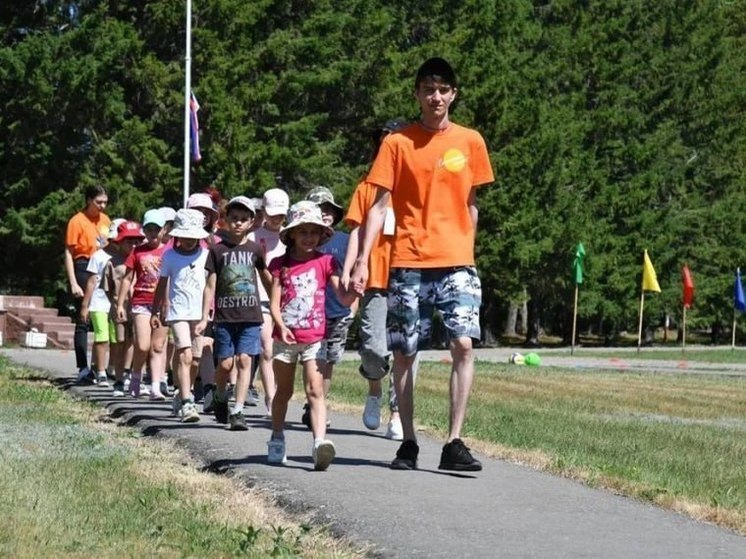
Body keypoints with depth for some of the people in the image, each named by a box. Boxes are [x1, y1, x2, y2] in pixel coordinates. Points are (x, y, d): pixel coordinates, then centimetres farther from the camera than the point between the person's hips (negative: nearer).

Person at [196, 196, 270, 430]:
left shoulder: (254, 249, 6)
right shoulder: (218, 250, 3)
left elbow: (268, 279, 19)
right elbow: (210, 286, 4)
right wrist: (204, 318, 0)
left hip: (250, 316, 0)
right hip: (225, 316, 0)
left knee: (244, 360, -8)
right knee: (225, 363, 0)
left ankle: (238, 411, -7)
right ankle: (220, 399, 28)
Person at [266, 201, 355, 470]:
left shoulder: (325, 262, 3)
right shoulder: (280, 264, 3)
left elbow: (343, 298, -5)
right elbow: (274, 303, -2)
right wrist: (281, 326, -19)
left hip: (314, 337, -1)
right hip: (286, 337, 1)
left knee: (315, 390, -12)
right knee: (284, 391, 14)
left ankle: (320, 442, -24)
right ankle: (277, 439, 30)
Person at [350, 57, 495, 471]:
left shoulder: (470, 142, 8)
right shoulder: (397, 143, 2)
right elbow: (379, 205, 0)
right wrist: (362, 260, -9)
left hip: (456, 263, 1)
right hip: (408, 263, -1)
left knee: (463, 344, -13)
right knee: (403, 353, 3)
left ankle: (454, 443, -9)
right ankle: (408, 443, 15)